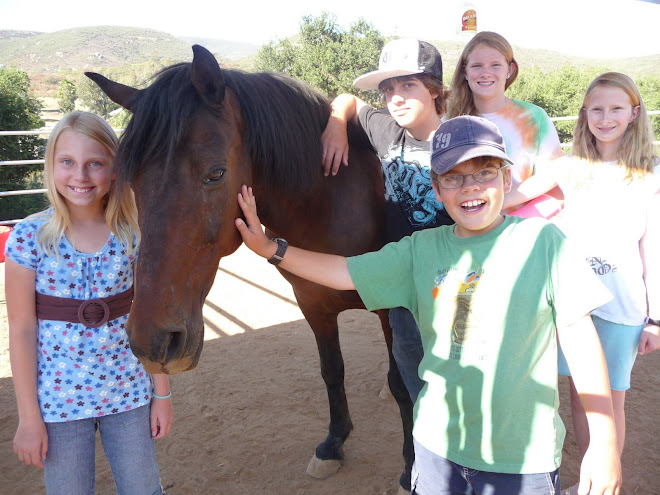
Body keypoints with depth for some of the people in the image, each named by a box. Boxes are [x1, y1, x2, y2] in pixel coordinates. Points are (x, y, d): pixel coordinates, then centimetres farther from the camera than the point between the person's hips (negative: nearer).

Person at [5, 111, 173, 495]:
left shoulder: (134, 233, -7)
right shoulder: (29, 237, -11)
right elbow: (22, 330, -7)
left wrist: (162, 394, 2)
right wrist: (28, 417, -5)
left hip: (129, 390, 2)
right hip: (59, 397, -1)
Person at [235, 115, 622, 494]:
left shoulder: (541, 241, -9)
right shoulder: (421, 250, 0)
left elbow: (579, 335, -8)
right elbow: (345, 272, 2)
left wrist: (604, 442, -8)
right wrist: (270, 248, -4)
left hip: (524, 457, -2)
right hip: (438, 444, 3)